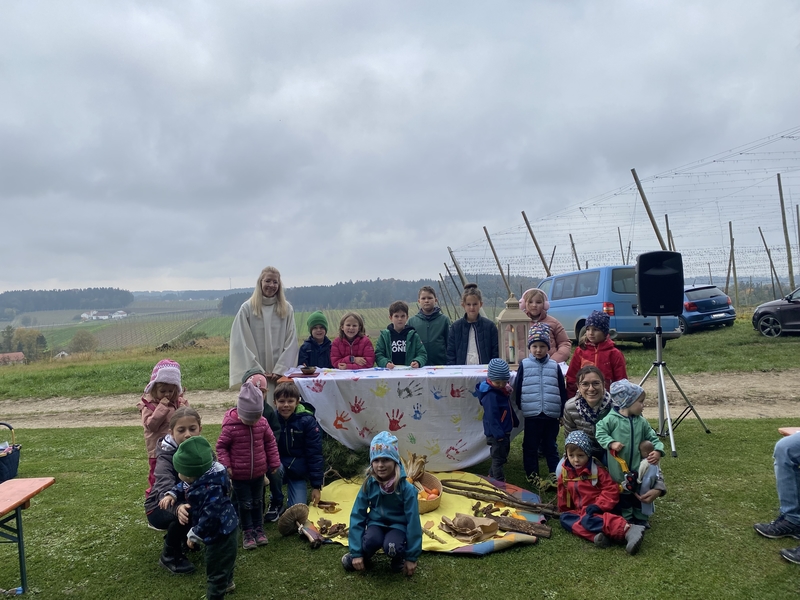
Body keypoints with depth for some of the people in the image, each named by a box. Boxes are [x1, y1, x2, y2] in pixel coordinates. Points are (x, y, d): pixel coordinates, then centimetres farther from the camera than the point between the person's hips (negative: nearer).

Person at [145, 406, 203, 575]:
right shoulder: (166, 455, -29)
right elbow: (165, 490, -46)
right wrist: (177, 508, -66)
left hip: (189, 500, 5)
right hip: (160, 506, -5)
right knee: (184, 515, -34)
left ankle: (185, 537, 12)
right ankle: (169, 556, -6)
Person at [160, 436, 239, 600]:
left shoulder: (211, 489, -38)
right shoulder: (199, 477, -7)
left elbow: (210, 516, -35)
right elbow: (183, 487, 11)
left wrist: (194, 535, -22)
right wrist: (172, 494, -9)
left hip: (220, 533, -11)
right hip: (222, 530, 11)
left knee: (215, 567, 7)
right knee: (222, 560, 33)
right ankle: (227, 583, 55)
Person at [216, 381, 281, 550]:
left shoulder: (262, 423, -9)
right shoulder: (230, 426, -20)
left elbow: (270, 443, 3)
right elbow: (221, 446, -9)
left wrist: (274, 463, 5)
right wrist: (225, 465, -18)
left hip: (258, 473, 3)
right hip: (239, 475, -3)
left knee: (258, 502, 17)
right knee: (244, 504, 10)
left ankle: (259, 528, 33)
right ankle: (247, 532, 25)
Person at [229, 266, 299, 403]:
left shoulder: (287, 309, 6)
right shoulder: (247, 308, 1)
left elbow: (291, 342, 4)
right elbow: (241, 343, -1)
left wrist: (280, 370, -5)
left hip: (281, 373, 1)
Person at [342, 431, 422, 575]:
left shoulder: (406, 488, -20)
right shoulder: (369, 484, -14)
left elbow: (413, 520, -14)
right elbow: (357, 515, -9)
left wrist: (411, 557, -11)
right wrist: (356, 552, -12)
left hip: (398, 525, -1)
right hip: (376, 523, 2)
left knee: (392, 547, -33)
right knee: (371, 540, -33)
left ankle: (398, 558, 4)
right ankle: (364, 558, 3)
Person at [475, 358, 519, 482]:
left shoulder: (503, 390, 7)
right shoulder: (490, 395, -24)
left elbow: (509, 409, 21)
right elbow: (491, 417, -26)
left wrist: (515, 421, 26)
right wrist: (498, 434, -27)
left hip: (504, 431, 10)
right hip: (496, 433, -10)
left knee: (503, 455, 22)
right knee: (498, 458, -1)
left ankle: (492, 476, 36)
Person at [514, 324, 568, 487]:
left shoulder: (555, 366, 4)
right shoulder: (524, 365, 0)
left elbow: (562, 390, 7)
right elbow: (518, 388, 3)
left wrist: (562, 411, 5)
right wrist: (520, 406, 1)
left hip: (551, 414, 1)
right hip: (531, 414, -1)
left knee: (550, 446, 12)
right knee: (530, 446, 9)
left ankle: (554, 474, 22)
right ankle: (532, 474, 21)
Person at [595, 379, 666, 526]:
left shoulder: (641, 422, -1)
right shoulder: (612, 419, -16)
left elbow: (652, 437, 6)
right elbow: (600, 432, -12)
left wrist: (658, 450, -10)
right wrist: (611, 443, -24)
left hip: (638, 467, 4)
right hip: (618, 468, -4)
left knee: (640, 494, 15)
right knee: (623, 493, 12)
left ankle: (641, 518, 35)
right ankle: (626, 519, 30)